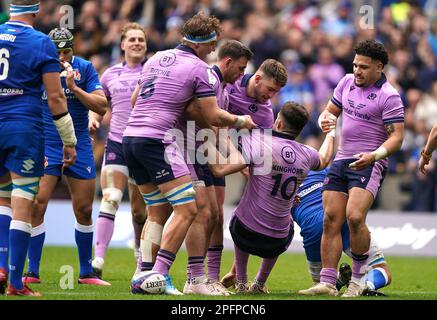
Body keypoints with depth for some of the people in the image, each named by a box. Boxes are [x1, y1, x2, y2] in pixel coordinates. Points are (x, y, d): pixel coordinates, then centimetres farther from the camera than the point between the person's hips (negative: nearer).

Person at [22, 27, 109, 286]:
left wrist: (74, 87, -18)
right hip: (45, 147, -2)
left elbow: (102, 106, -8)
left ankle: (86, 273, 18)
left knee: (84, 210, 6)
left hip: (79, 146, 2)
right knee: (37, 204, -14)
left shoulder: (85, 69, -1)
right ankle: (33, 272, -6)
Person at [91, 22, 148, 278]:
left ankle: (142, 259, 25)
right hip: (117, 142, 1)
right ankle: (98, 260, -20)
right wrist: (93, 120, 6)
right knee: (110, 199, -15)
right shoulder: (111, 74, 11)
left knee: (139, 208, 4)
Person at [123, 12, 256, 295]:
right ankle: (158, 275, -15)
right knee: (187, 209, -7)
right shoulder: (201, 69, -3)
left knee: (157, 212, 15)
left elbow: (135, 99, 26)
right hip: (157, 141, -8)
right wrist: (241, 121, 14)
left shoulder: (157, 58, 18)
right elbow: (214, 117, -4)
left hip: (131, 136, 8)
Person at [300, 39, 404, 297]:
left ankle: (358, 278, -7)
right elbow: (331, 110, 23)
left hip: (369, 165, -7)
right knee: (331, 220, -1)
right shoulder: (347, 82, 11)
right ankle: (327, 283, 0)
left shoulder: (389, 96, -10)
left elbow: (397, 136, -14)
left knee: (354, 217, -23)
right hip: (341, 161, 7)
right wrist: (326, 119, -1)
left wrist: (374, 155, -30)